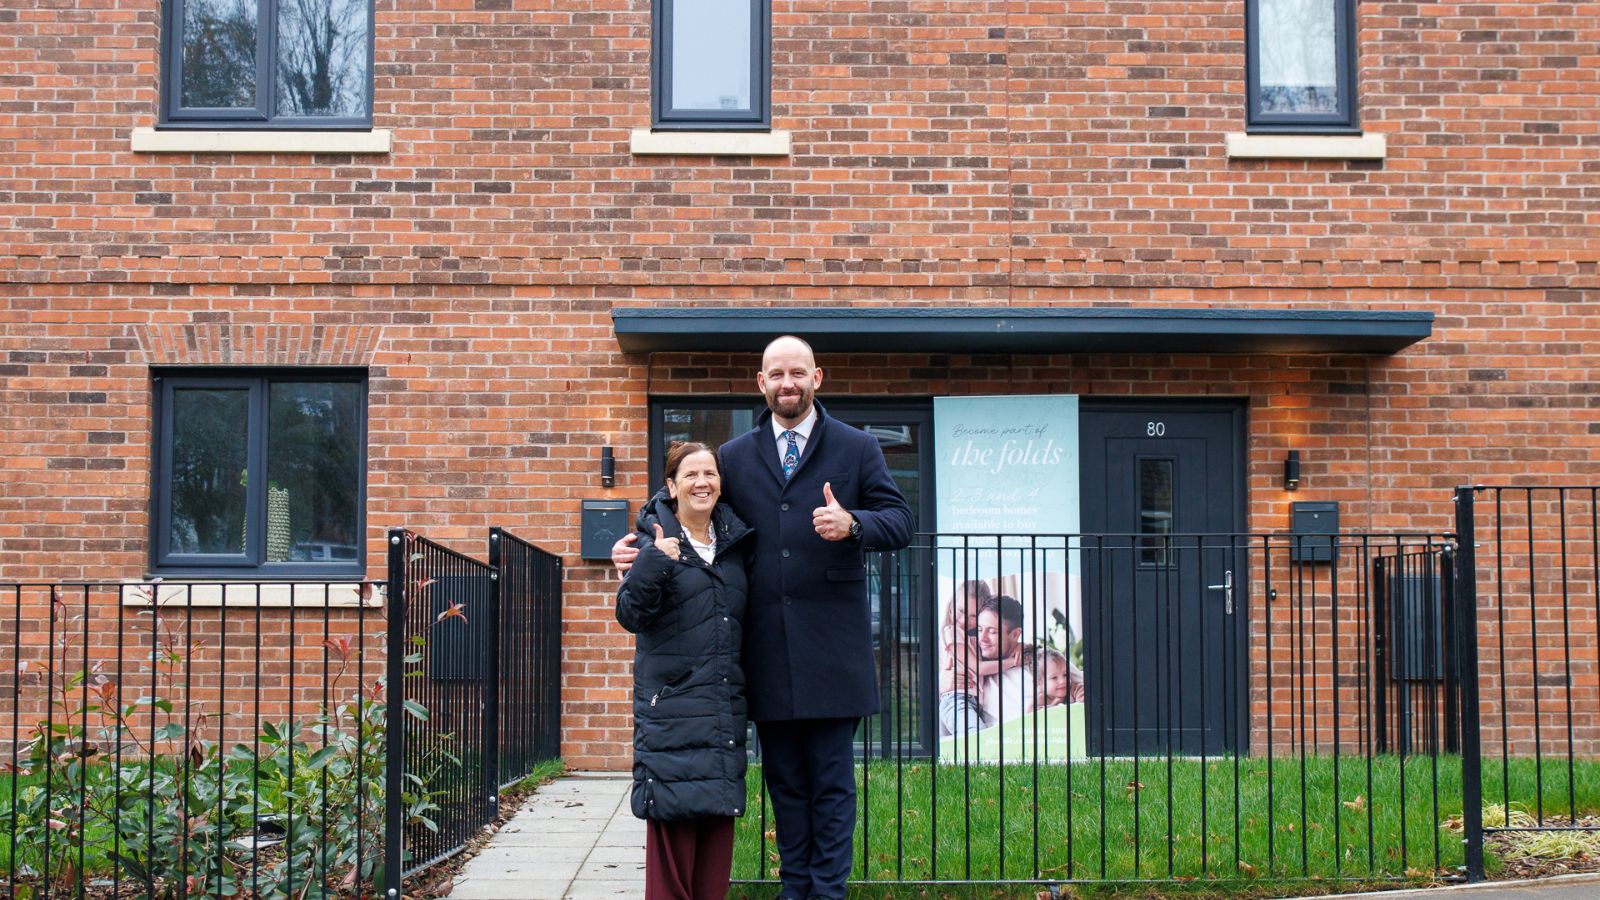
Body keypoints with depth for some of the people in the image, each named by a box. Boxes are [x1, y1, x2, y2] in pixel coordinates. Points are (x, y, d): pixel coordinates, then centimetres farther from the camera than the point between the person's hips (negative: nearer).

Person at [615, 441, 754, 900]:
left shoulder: (734, 542, 12)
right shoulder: (656, 541, -4)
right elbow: (631, 614, -13)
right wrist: (654, 562, -25)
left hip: (723, 707, 5)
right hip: (670, 704, -5)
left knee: (717, 837, 7)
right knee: (673, 832, -7)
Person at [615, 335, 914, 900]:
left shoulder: (857, 448, 6)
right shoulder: (734, 457, 13)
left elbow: (900, 523, 1)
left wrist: (852, 524, -19)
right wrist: (642, 547, -3)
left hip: (830, 644, -3)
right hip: (766, 647, 3)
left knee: (831, 782, 2)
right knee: (784, 780, 10)